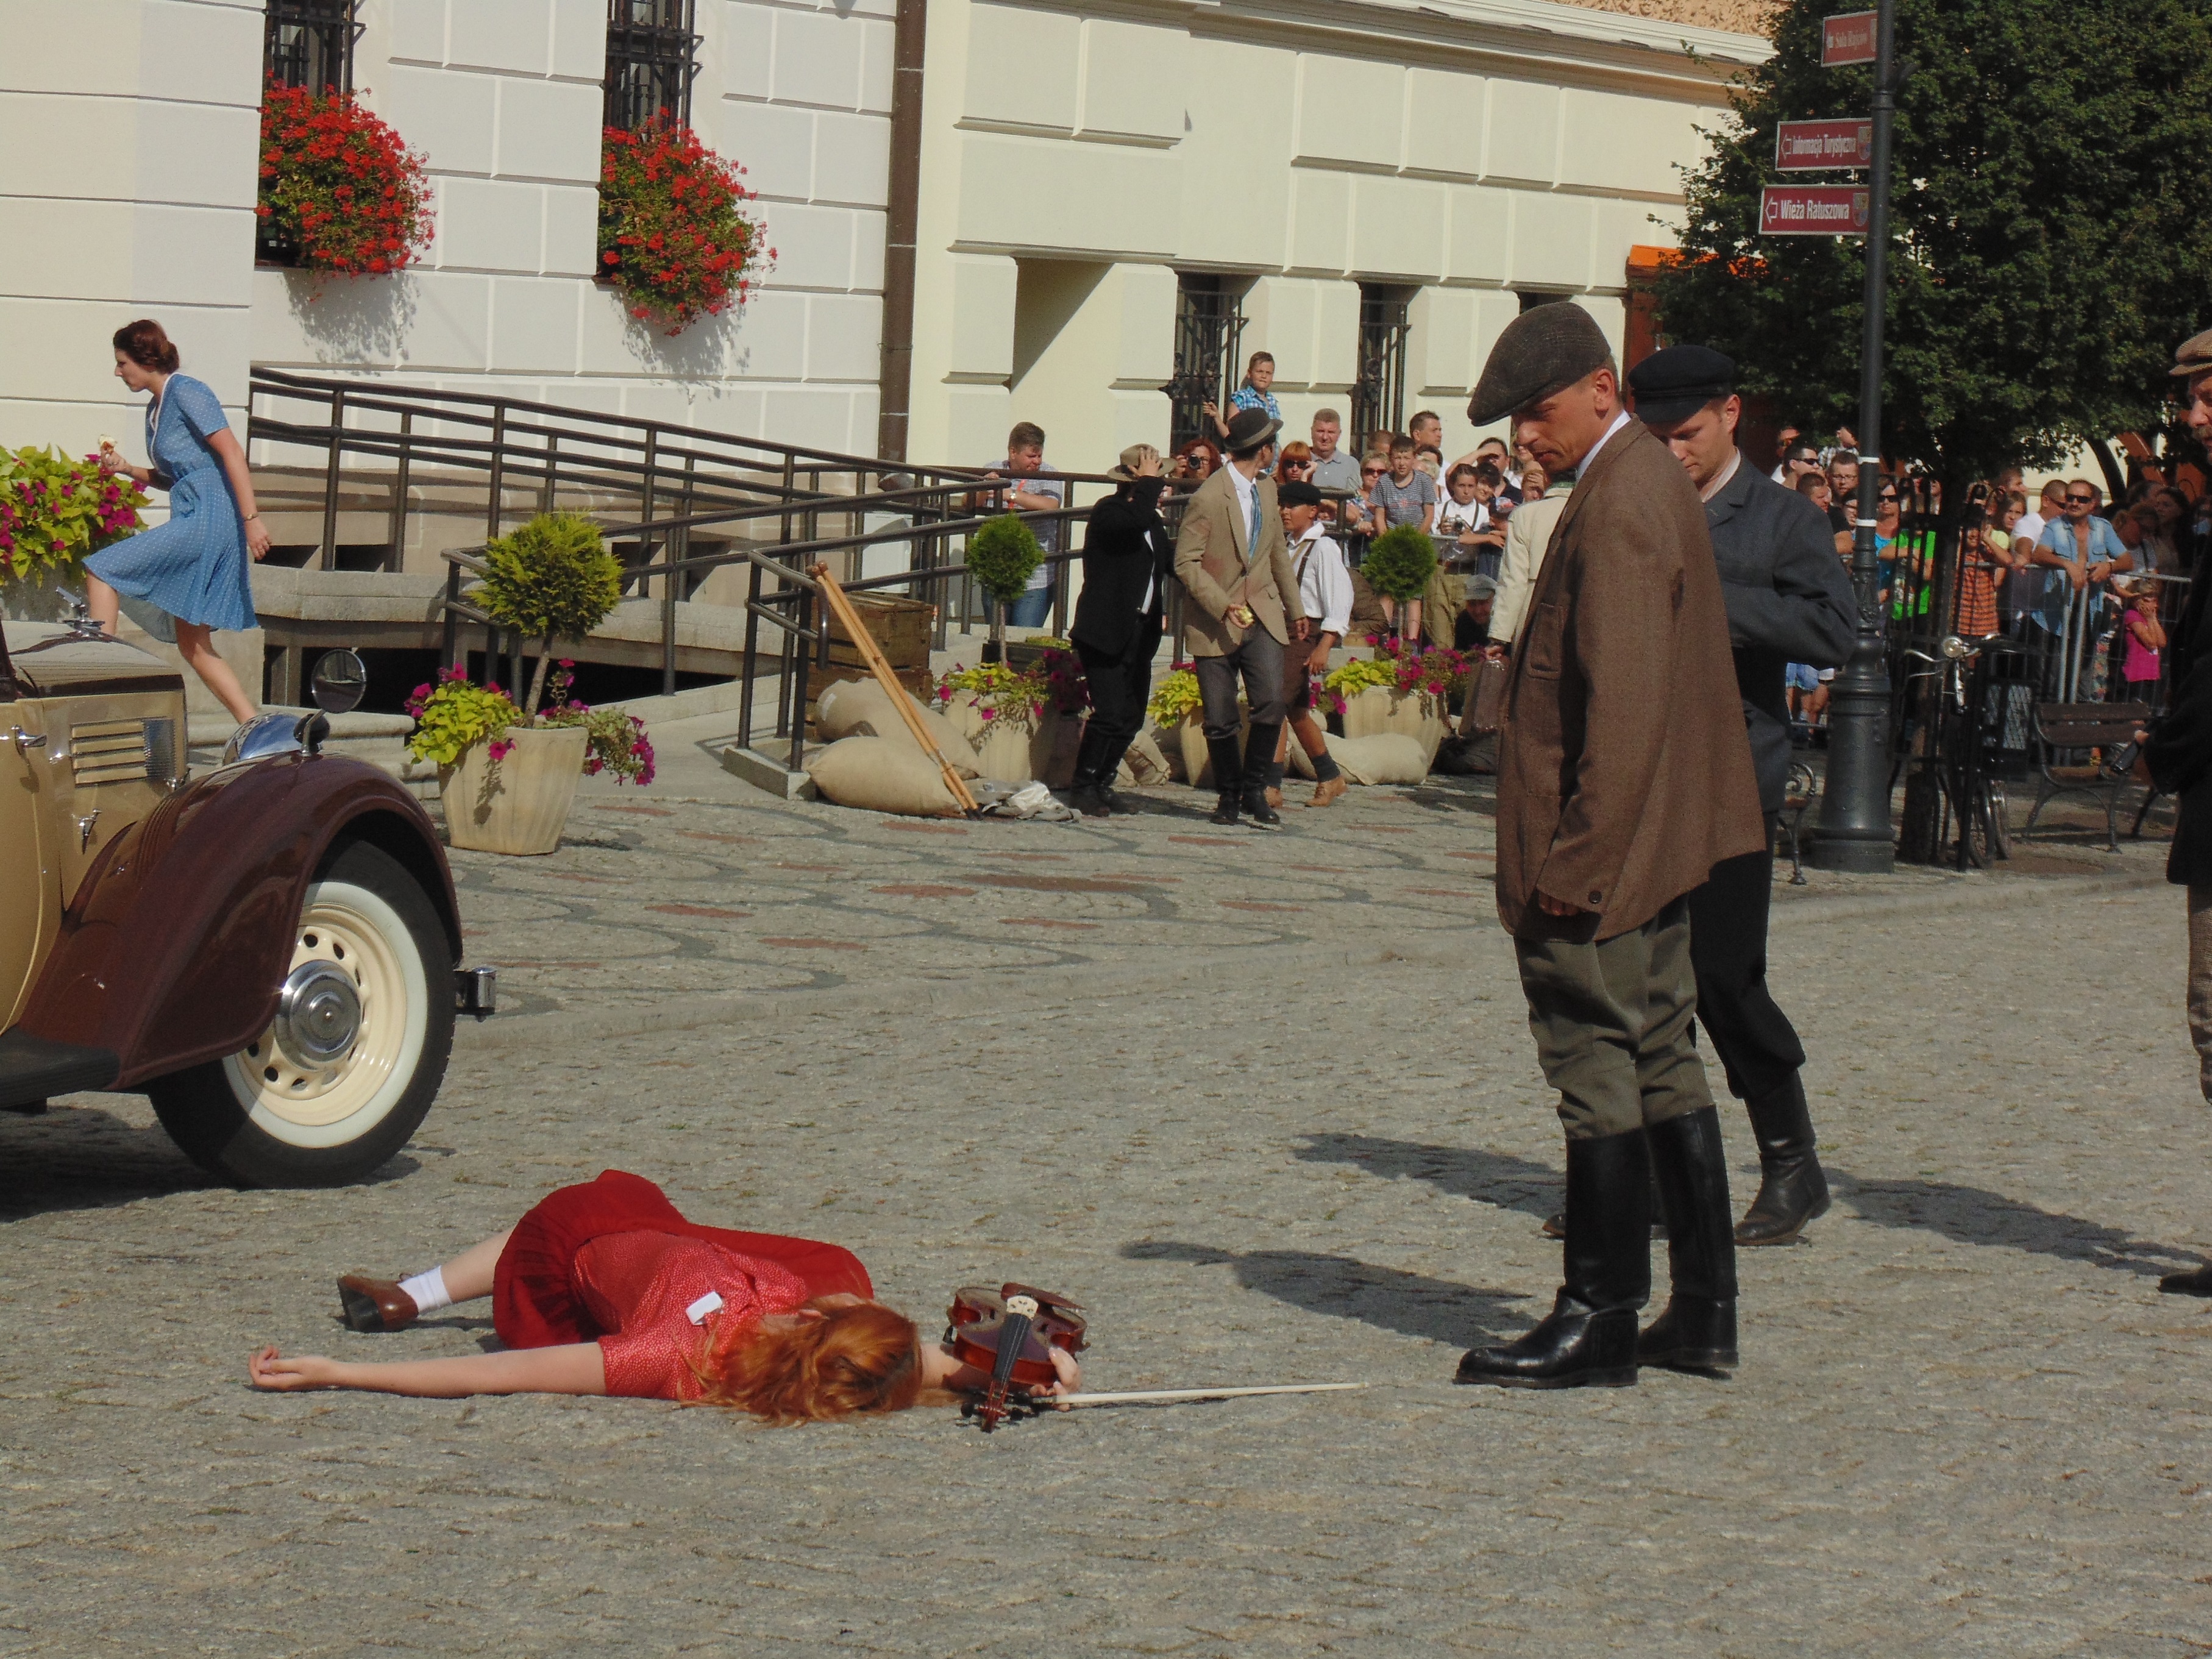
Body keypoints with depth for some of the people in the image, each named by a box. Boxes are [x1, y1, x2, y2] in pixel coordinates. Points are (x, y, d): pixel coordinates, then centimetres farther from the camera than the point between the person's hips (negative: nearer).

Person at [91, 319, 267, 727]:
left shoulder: (186, 392, -8)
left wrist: (251, 518, -23)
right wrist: (126, 469, 10)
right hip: (190, 521, 10)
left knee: (101, 572, -13)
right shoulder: (156, 409, 20)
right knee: (193, 645, 8)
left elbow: (232, 452, -15)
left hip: (208, 518, -10)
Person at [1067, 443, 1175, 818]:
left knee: (1131, 717, 9)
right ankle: (1082, 788, -4)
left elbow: (1171, 560, 17)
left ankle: (1102, 785, 19)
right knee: (1111, 714, -14)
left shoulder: (1152, 520, 16)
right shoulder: (1107, 512, -11)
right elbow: (1136, 518, -31)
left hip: (1140, 634, 9)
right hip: (1106, 632, -9)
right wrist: (1150, 482, -17)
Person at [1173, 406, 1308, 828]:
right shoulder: (1209, 498, -13)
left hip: (1262, 617, 5)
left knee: (1271, 704, -13)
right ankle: (1228, 796, 20)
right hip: (1215, 624, -5)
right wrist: (1222, 606, -22)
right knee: (1221, 721, 1)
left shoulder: (1267, 487, 10)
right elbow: (1186, 562, -13)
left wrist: (1294, 608, 27)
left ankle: (1255, 790, 3)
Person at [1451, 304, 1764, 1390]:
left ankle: (1598, 1325, 0)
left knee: (1599, 1074, -5)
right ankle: (1701, 1314, 18)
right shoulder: (1648, 482, 15)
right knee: (1662, 1066, 13)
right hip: (1659, 847, 11)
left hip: (1605, 851, -11)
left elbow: (1623, 701, -23)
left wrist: (1575, 857, -22)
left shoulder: (1620, 502, -17)